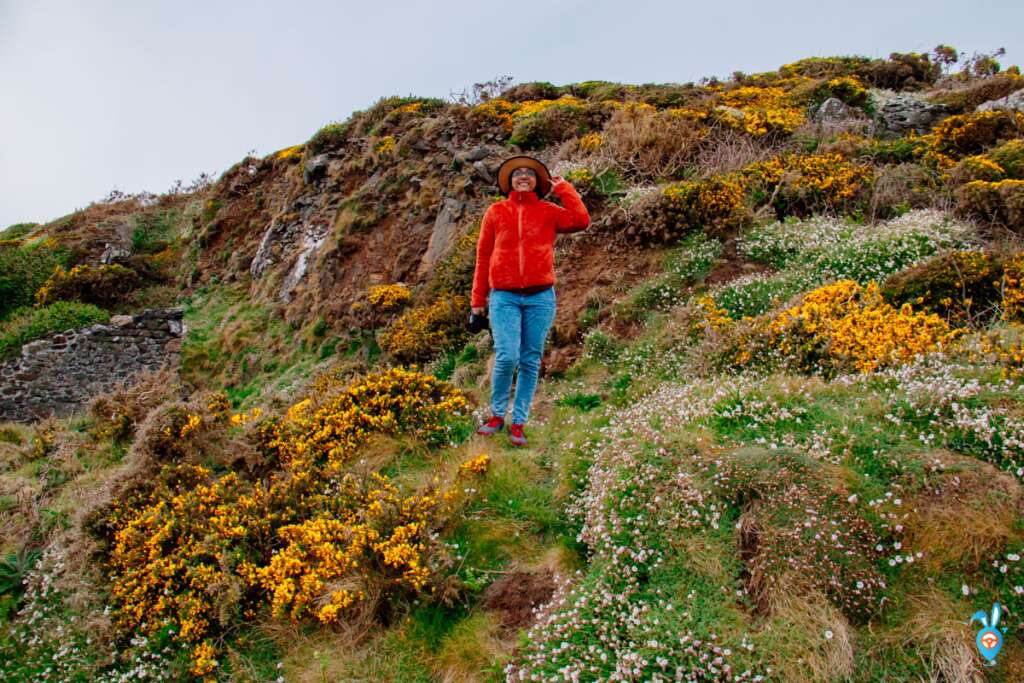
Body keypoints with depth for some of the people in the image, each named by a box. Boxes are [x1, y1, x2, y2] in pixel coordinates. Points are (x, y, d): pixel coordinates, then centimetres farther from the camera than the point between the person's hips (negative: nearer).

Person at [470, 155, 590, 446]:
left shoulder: (548, 211, 9)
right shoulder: (496, 211, 11)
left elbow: (581, 220, -8)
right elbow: (483, 255, 11)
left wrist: (563, 188, 1)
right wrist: (478, 299, 9)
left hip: (540, 296, 1)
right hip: (504, 296, -1)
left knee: (530, 361, 3)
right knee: (507, 357, -13)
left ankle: (518, 423, 14)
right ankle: (497, 415, 10)